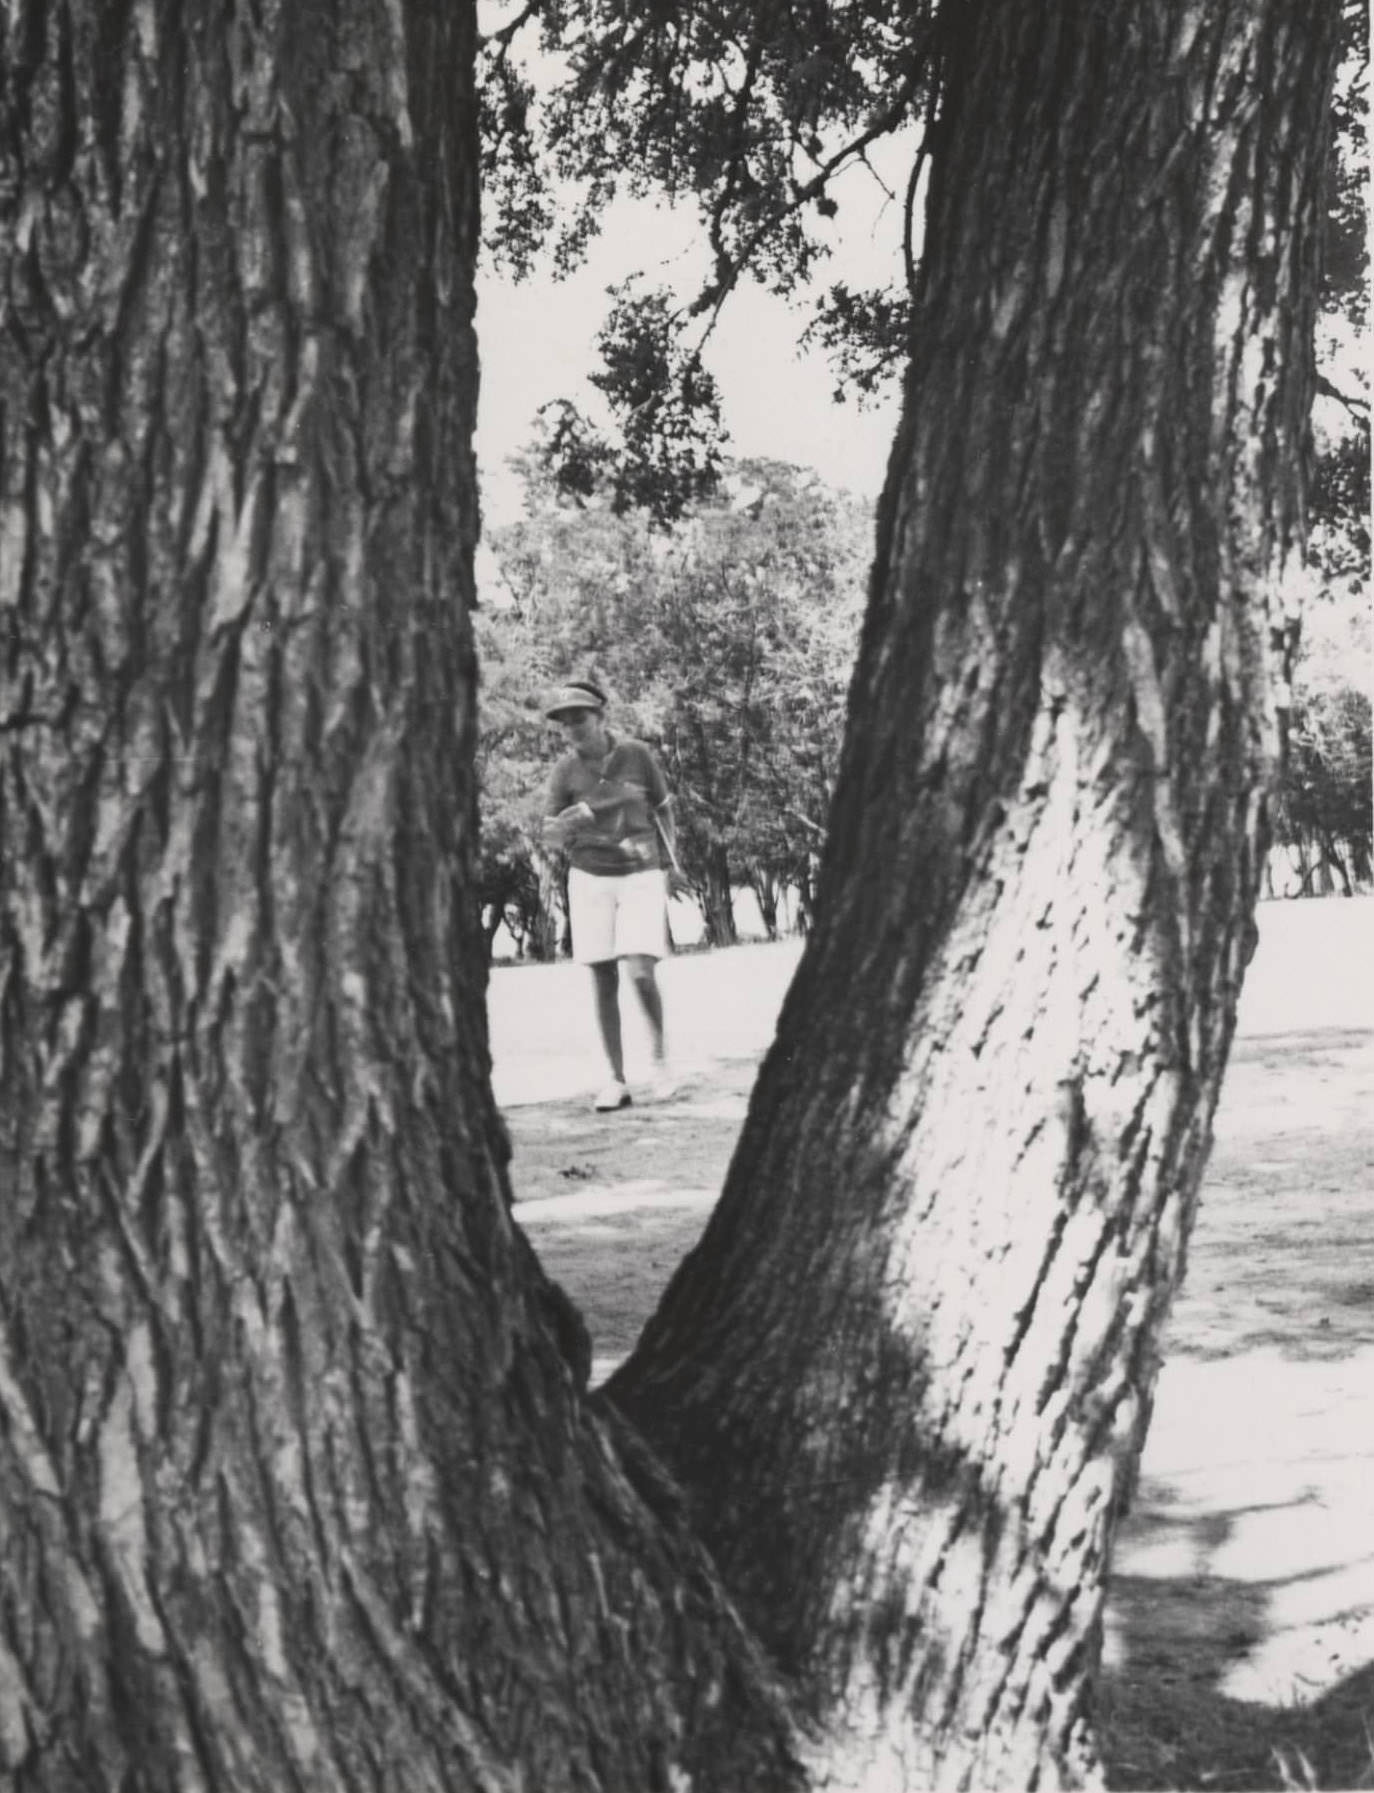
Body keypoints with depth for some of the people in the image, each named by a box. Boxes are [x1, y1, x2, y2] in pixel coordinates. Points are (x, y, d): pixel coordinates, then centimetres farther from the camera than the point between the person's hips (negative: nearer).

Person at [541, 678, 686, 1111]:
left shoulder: (636, 755, -7)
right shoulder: (565, 770, -5)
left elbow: (664, 808, 8)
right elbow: (549, 835, -4)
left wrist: (673, 862, 14)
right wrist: (566, 825, -27)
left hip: (641, 877, -2)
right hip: (590, 879, 2)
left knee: (640, 972, -15)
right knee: (603, 981, 0)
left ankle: (660, 1055, 9)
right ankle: (617, 1080, 7)